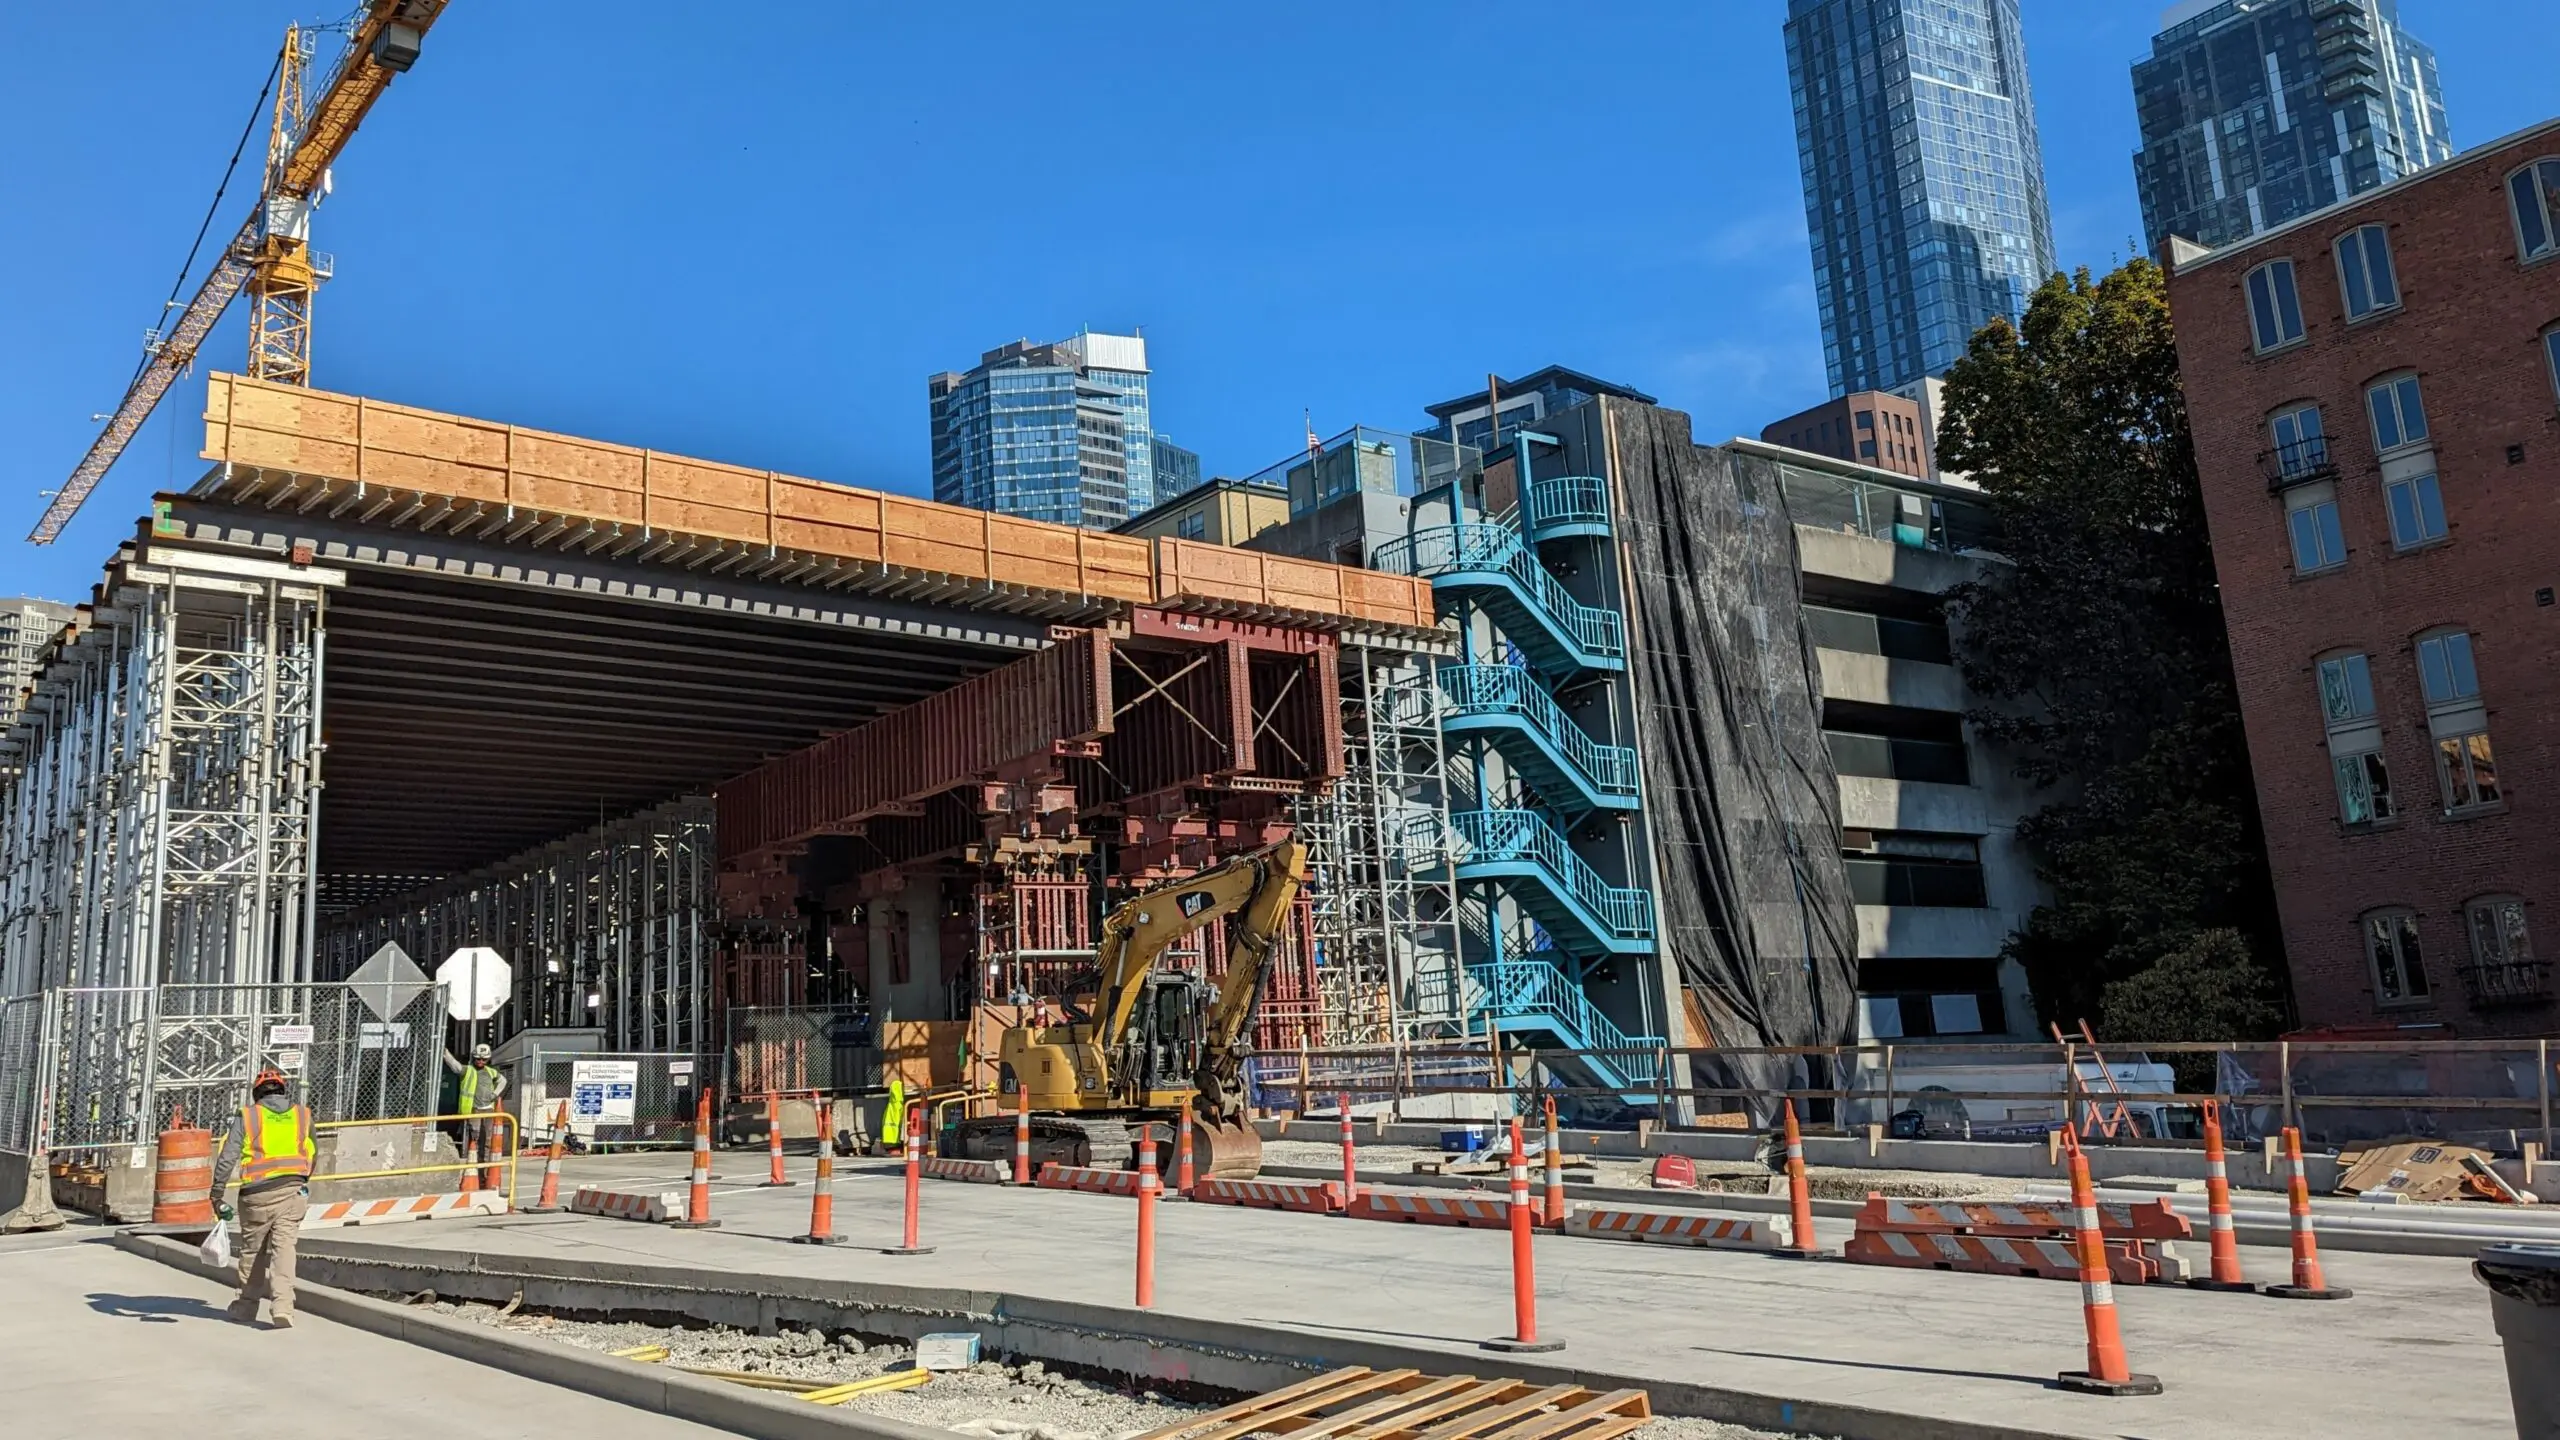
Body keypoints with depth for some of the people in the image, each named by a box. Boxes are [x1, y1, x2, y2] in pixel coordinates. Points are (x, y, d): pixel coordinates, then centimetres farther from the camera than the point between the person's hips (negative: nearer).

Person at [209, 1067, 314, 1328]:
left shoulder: (247, 1116, 3)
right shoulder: (303, 1115, 10)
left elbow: (227, 1157, -4)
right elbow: (311, 1156, 18)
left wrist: (217, 1194, 1)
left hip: (257, 1195, -1)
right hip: (293, 1192, 1)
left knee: (252, 1250, 14)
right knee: (284, 1248, -2)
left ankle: (247, 1305, 25)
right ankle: (282, 1305, -15)